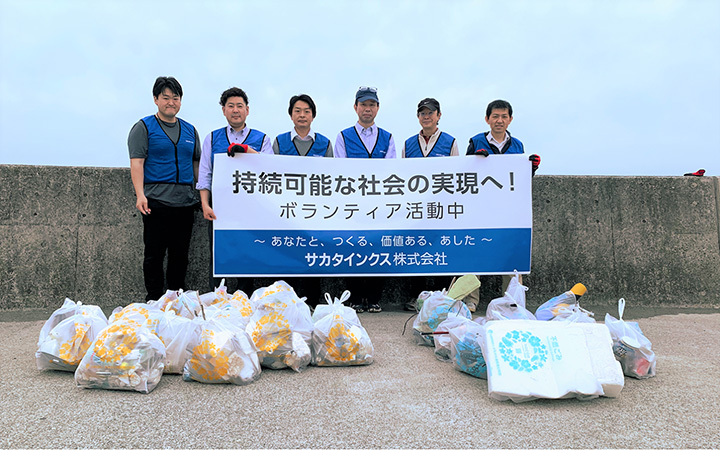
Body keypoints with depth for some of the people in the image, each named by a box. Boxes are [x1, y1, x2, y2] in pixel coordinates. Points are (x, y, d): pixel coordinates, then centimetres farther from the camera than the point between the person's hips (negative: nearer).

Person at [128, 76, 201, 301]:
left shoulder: (190, 130, 17)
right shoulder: (144, 127, 3)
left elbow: (197, 164, 20)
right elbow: (136, 163, -5)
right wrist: (140, 194, -17)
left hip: (185, 202, 4)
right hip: (156, 202, -4)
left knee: (180, 255, 9)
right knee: (155, 254, 0)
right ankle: (154, 301, 10)